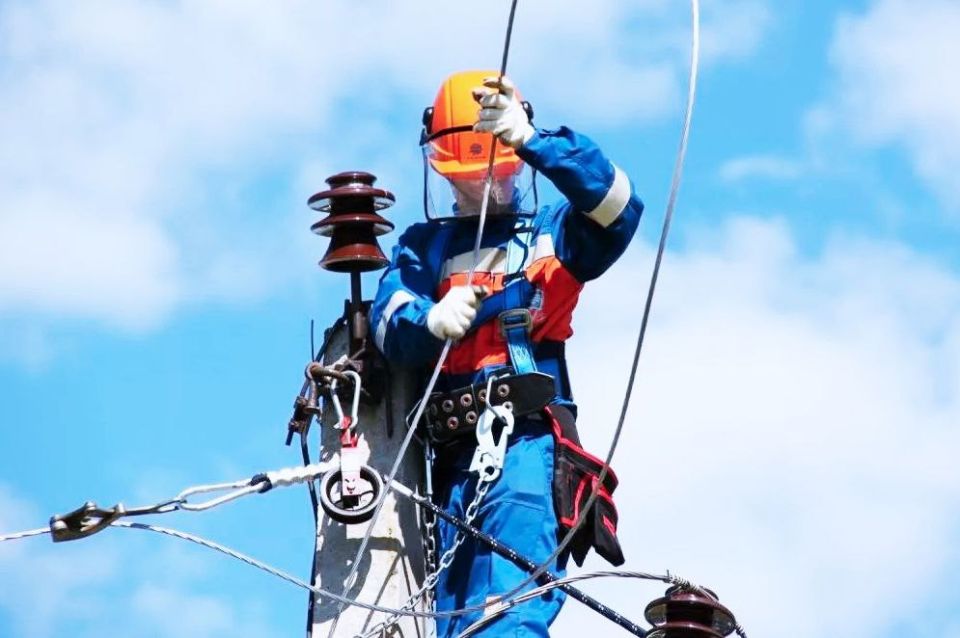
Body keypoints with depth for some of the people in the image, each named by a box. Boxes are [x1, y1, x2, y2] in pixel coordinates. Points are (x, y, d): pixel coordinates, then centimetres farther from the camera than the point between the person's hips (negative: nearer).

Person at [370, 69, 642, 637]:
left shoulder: (554, 232, 16)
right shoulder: (423, 246, 22)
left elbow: (618, 207, -5)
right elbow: (391, 327, 5)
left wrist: (534, 140, -18)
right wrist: (432, 320, -20)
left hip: (530, 441, -4)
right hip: (455, 455, 4)